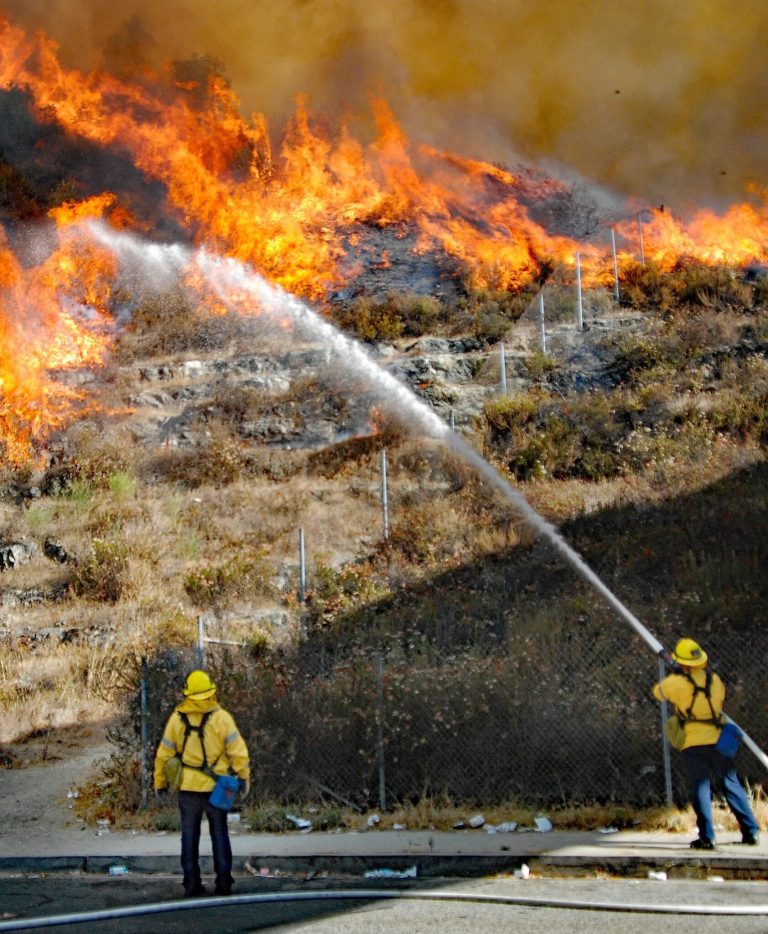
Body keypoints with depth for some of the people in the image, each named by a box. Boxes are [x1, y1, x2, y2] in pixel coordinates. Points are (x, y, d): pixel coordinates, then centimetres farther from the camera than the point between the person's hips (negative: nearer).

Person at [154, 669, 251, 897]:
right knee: (219, 834, 10)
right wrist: (244, 776, 2)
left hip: (188, 787, 1)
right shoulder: (221, 717, -9)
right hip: (215, 786, -1)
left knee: (190, 835, 10)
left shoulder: (177, 718, -3)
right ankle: (223, 882, 9)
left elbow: (164, 754, 2)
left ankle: (191, 883, 9)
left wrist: (160, 782, 13)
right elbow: (238, 750, -10)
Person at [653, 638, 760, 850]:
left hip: (693, 743, -4)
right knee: (732, 786, 11)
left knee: (701, 789, -1)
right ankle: (751, 832, 11)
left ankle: (707, 837, -7)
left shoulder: (677, 682, -8)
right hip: (718, 741, 4)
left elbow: (657, 692, 10)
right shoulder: (715, 680, 5)